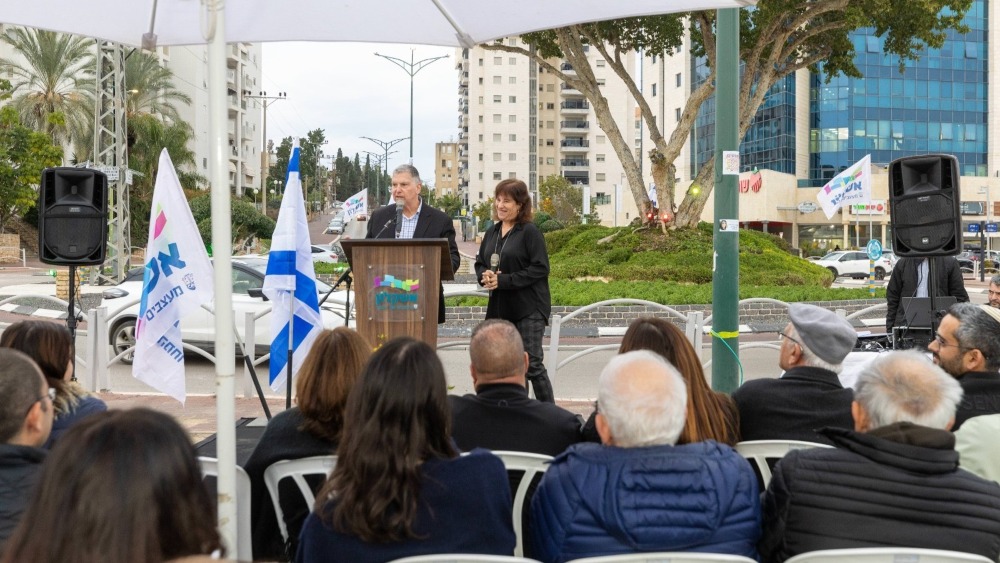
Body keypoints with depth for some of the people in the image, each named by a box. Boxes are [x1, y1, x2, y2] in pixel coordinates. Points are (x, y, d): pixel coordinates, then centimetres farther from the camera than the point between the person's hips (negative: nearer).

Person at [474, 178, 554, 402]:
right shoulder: (492, 232, 12)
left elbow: (540, 268, -15)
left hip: (529, 308, -7)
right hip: (500, 308, 7)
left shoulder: (530, 232, -9)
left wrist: (503, 280, -18)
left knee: (531, 364, -8)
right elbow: (480, 263, 19)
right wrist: (485, 276, -5)